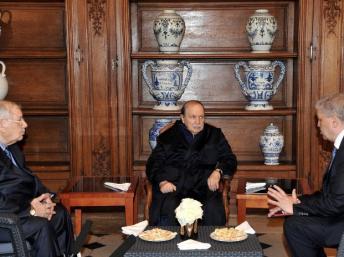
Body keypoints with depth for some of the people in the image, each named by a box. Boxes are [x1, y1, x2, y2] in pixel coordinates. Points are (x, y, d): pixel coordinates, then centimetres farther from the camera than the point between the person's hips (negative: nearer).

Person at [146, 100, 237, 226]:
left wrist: (218, 172, -3)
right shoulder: (167, 137, 15)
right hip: (172, 188, -1)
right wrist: (161, 181, -10)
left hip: (204, 188, 1)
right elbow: (153, 164, 11)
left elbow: (230, 160, 19)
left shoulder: (214, 135, 19)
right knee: (167, 210, -33)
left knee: (213, 211, -31)